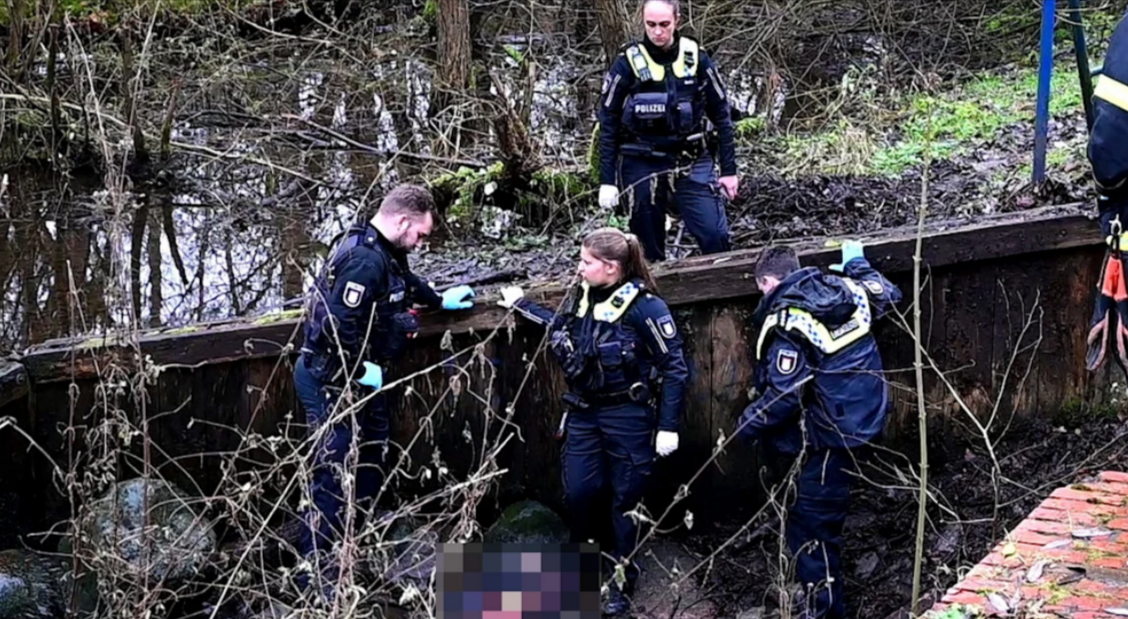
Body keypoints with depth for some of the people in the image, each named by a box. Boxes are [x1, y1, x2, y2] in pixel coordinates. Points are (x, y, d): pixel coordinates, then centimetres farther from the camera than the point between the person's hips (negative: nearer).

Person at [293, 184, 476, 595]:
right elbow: (339, 325, -32)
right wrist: (361, 371, -21)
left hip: (357, 377, 11)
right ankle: (314, 573, -2)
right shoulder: (366, 259, -26)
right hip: (333, 381, -11)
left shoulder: (382, 252, 7)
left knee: (370, 462, 20)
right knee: (334, 473, -8)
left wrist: (440, 301, 38)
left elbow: (403, 280, 31)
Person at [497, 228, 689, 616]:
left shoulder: (644, 306, -19)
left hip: (628, 416, -6)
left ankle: (622, 581, 23)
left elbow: (674, 368, -14)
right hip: (584, 412, 6)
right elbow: (562, 327, 24)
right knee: (577, 492, 9)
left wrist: (668, 427, -15)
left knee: (626, 498, 7)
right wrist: (522, 304, 22)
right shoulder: (582, 297, 0)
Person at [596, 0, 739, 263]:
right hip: (641, 166, -1)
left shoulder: (696, 58, -1)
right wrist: (607, 180, -5)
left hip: (692, 164, 1)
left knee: (716, 236, -9)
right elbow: (608, 123, -2)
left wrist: (729, 170, 2)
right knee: (649, 247, 6)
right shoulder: (628, 62, -5)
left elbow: (721, 116, 5)